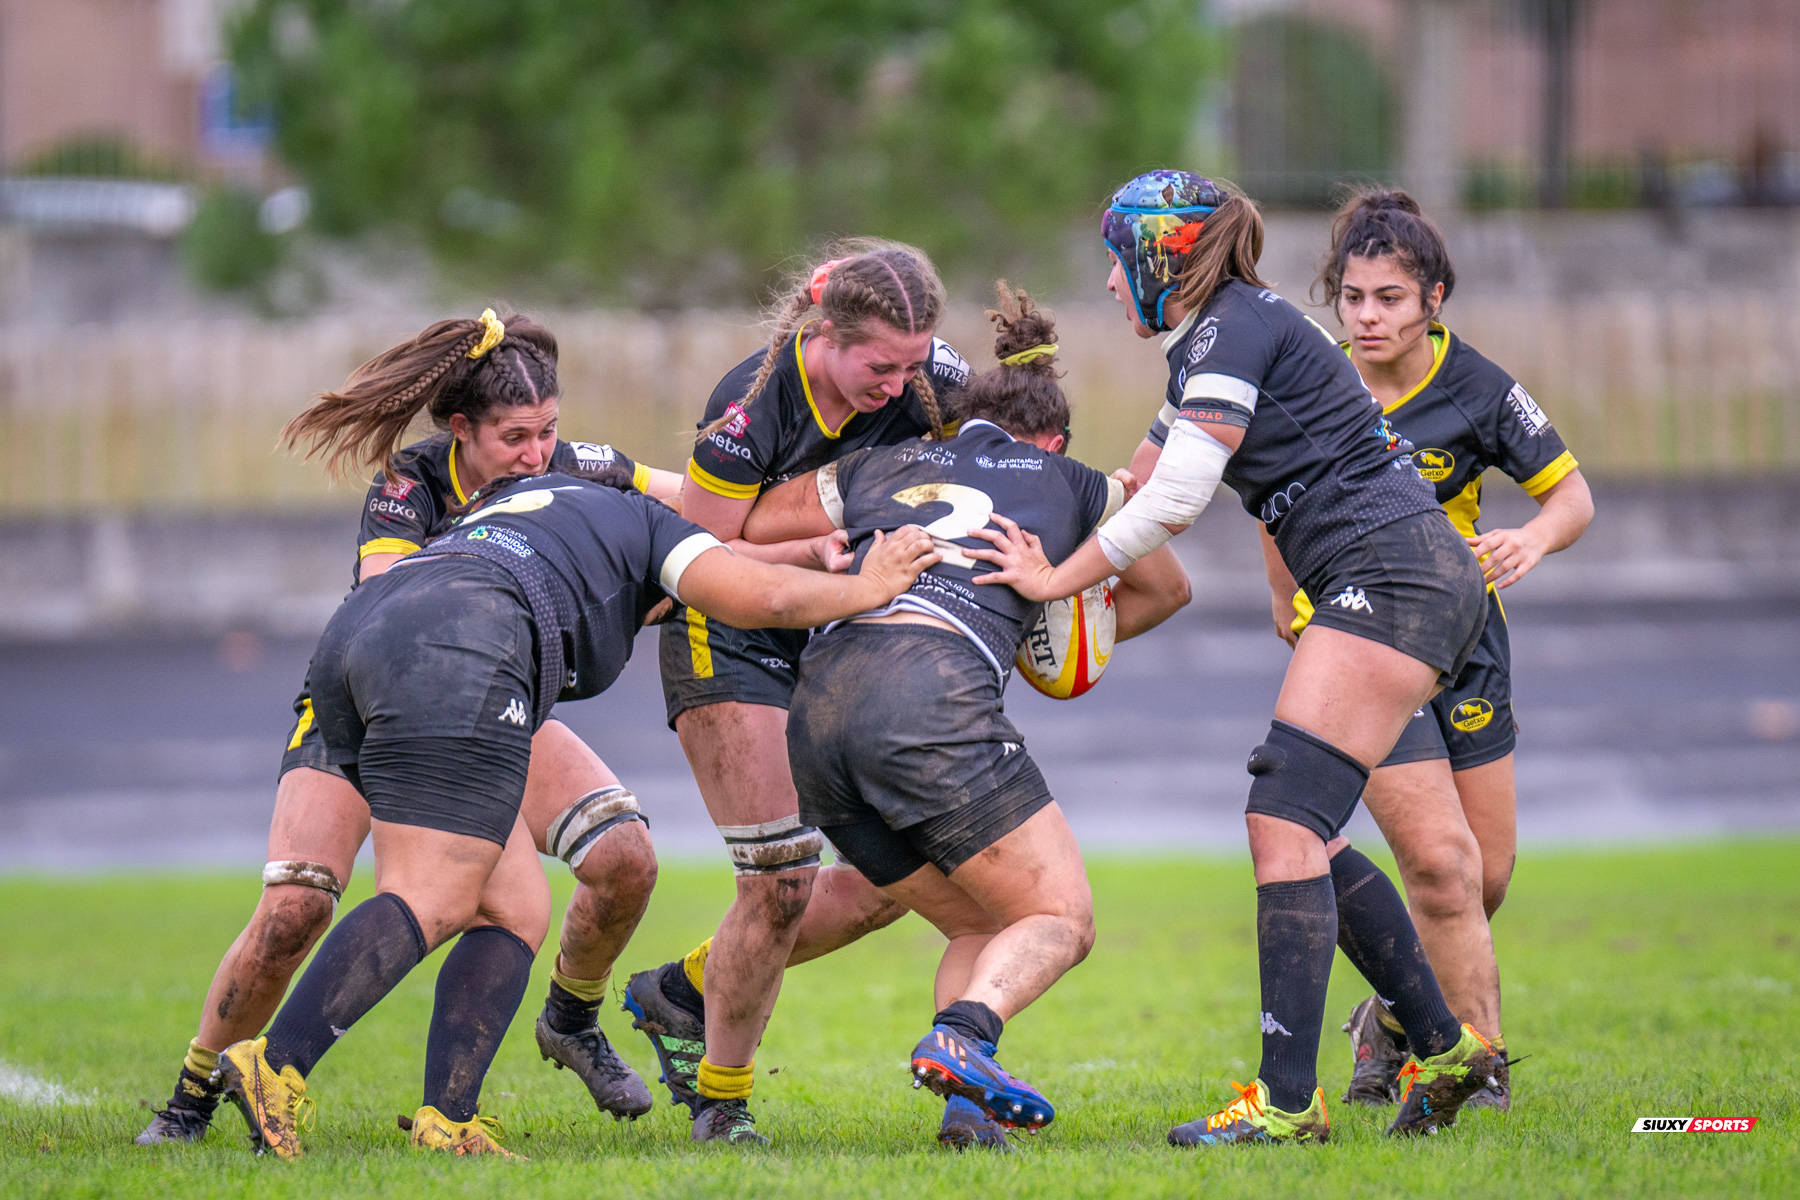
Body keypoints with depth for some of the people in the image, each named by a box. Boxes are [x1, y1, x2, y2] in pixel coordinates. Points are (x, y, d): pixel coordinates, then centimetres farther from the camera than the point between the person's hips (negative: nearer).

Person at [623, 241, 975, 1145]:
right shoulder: (752, 404, -27)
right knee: (784, 880, -15)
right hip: (731, 640, -6)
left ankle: (686, 990, 17)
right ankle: (720, 1096, 6)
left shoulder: (928, 384, -14)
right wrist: (814, 554, -34)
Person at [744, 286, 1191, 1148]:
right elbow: (1166, 588, 41)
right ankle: (962, 1036, -27)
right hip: (933, 691, -4)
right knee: (1060, 919, 4)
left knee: (984, 929, 17)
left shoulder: (876, 468, 27)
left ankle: (965, 1101, -8)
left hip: (817, 709, 5)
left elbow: (734, 526, 25)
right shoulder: (1074, 485, 24)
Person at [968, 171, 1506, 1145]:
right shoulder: (1205, 349, 21)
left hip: (1394, 573, -10)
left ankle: (1289, 1101, -19)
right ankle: (1443, 1047, 15)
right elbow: (1142, 490, 33)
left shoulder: (1238, 328, -9)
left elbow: (1176, 499, -17)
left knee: (1284, 819, -15)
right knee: (1300, 829, 11)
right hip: (1405, 586, 10)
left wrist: (1056, 580, -9)